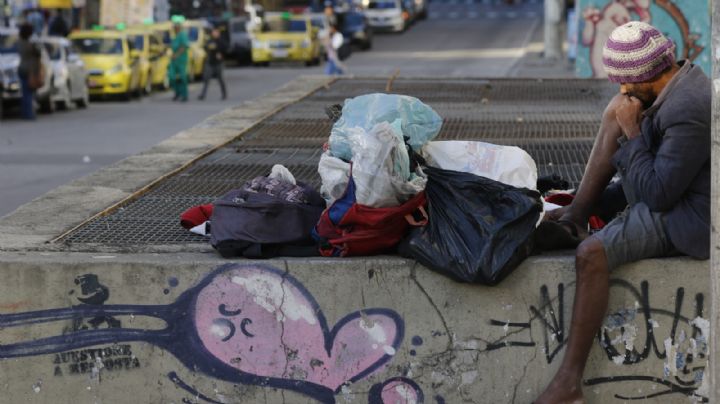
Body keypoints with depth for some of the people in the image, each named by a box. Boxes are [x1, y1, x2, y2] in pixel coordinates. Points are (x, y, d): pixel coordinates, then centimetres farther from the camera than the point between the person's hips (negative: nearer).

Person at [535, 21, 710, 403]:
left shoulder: (687, 112, -29)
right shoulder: (682, 82, 4)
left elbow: (657, 194, -26)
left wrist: (631, 133, -19)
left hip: (685, 218, -11)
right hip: (672, 189, 11)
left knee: (592, 253, -27)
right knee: (615, 115, 9)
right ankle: (575, 216, 1)